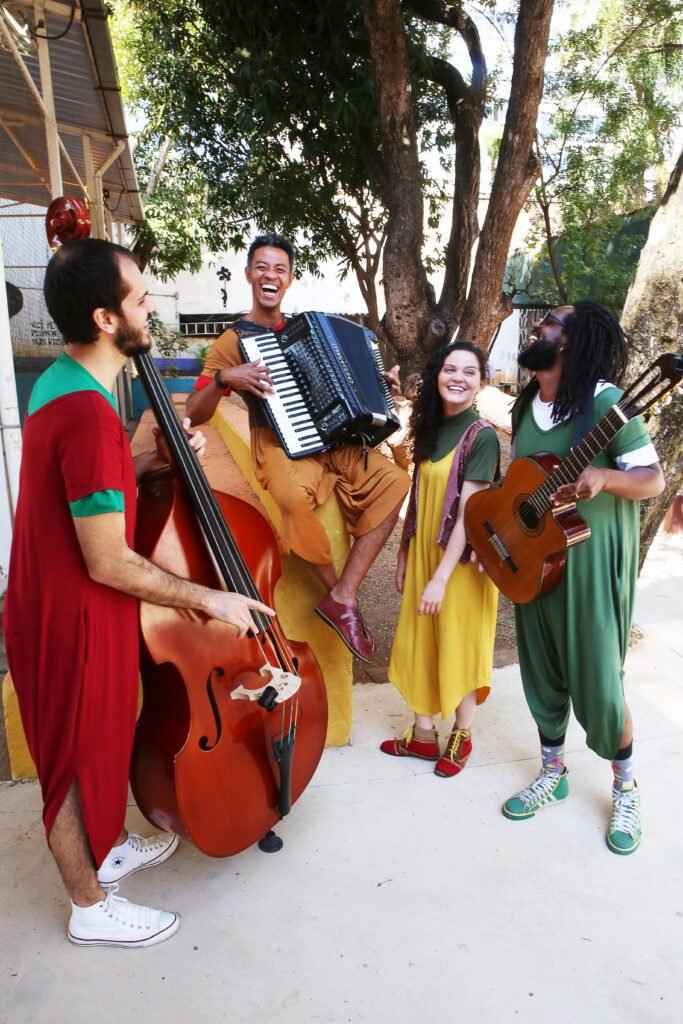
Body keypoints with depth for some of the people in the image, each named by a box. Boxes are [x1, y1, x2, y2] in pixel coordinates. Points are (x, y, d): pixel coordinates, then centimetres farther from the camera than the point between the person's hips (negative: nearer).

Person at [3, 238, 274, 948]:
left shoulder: (60, 382, 3)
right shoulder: (90, 416, -30)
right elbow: (110, 564, -27)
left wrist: (153, 461, 4)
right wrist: (209, 599, -17)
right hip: (73, 622, -9)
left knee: (97, 741, 27)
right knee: (79, 760, 12)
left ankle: (106, 850, 51)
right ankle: (92, 909, 36)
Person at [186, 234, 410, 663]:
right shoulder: (234, 340, 3)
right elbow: (195, 414, -4)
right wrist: (224, 379, -21)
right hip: (278, 444, -5)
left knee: (394, 480, -19)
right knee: (294, 497, -39)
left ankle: (344, 596, -16)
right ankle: (337, 589, -12)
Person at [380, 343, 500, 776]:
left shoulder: (482, 436, -16)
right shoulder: (430, 428, 6)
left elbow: (468, 513, -21)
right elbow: (419, 498, 9)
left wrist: (441, 577, -22)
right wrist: (404, 555, 11)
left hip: (462, 559, -7)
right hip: (424, 552, 7)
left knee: (459, 643, 8)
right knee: (419, 642, 14)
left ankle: (462, 737, 29)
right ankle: (423, 733, 31)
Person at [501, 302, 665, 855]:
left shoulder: (604, 401, -15)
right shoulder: (527, 405, 8)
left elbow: (654, 478, -14)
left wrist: (600, 477, -33)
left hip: (590, 563, -6)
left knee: (597, 681, 3)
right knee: (542, 673, 15)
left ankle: (626, 788, 28)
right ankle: (553, 774, 35)